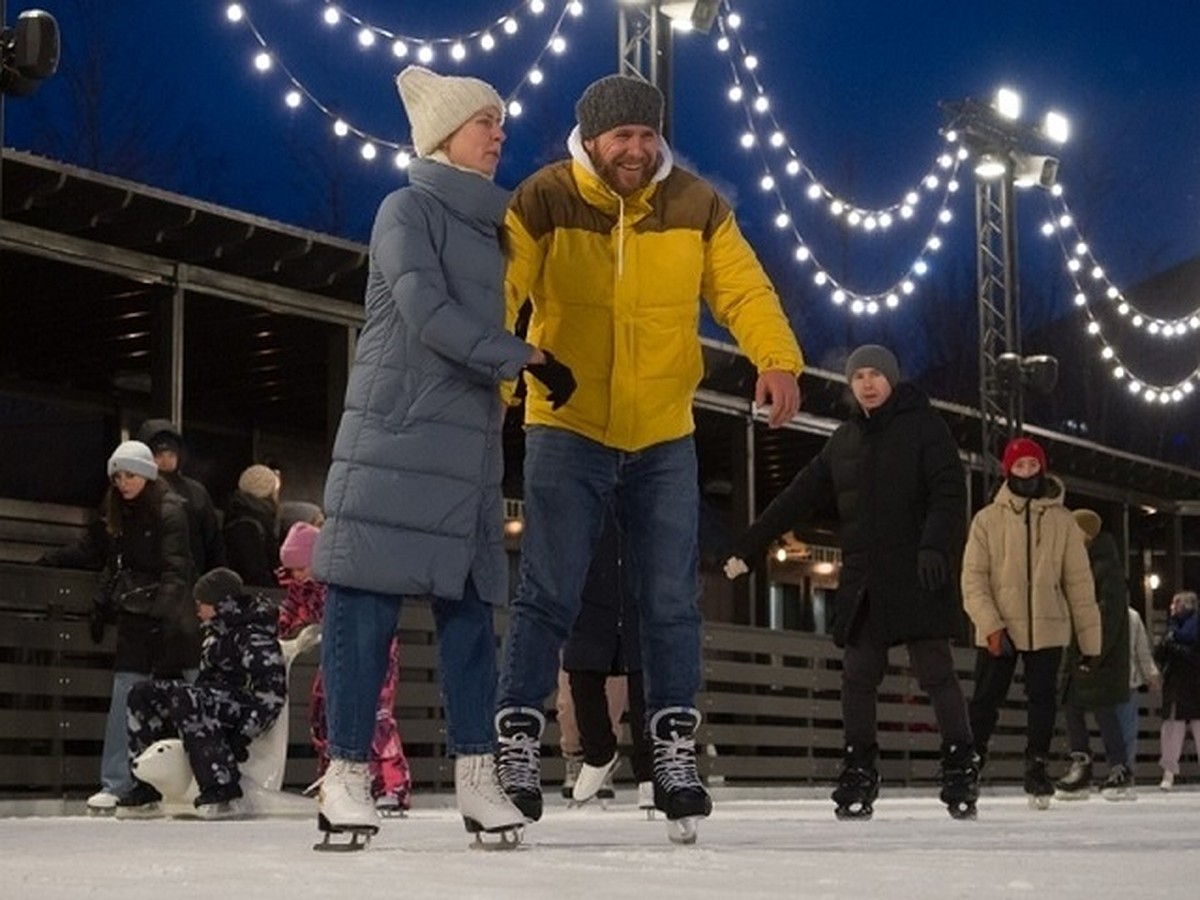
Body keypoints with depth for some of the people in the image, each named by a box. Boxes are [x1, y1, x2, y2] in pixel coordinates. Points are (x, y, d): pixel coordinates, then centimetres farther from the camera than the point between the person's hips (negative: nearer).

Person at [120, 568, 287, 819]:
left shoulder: (254, 636, -14)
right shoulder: (217, 632, 17)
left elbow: (272, 690, -22)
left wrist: (242, 736, -27)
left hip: (243, 708, -10)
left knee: (186, 700, -35)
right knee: (142, 695, 2)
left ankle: (223, 796, -36)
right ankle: (146, 792, -3)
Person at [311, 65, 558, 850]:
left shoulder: (489, 227, 20)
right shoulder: (408, 209, -2)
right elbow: (427, 314, -14)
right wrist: (526, 358, -11)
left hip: (469, 444, 8)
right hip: (396, 435, -7)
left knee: (470, 608, 2)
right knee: (367, 604, -7)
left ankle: (476, 773, 2)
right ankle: (348, 771, -5)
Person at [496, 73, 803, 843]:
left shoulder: (696, 206, 0)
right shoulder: (543, 203, -9)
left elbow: (743, 290, -5)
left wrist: (778, 359, -23)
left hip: (665, 438, 3)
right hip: (567, 430, -3)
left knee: (673, 601, 7)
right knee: (549, 596, -2)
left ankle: (675, 750, 18)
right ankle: (518, 744, 9)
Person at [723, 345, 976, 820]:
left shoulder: (923, 425, 0)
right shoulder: (845, 439, 16)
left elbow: (950, 492, -10)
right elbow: (798, 497, 18)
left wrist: (935, 546, -27)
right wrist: (748, 547, 16)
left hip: (917, 579, -5)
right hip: (862, 581, 5)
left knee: (936, 673, -6)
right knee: (857, 677, 2)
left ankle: (961, 768, 2)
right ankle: (858, 777, 8)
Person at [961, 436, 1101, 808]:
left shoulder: (1061, 521, 4)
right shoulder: (988, 519, 0)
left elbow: (1079, 581, 5)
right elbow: (973, 578, -4)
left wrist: (1089, 637, 3)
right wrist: (990, 625, -16)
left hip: (1047, 630, 1)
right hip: (998, 631, -1)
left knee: (1043, 700, 5)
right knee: (985, 700, 2)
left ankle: (1036, 767, 18)